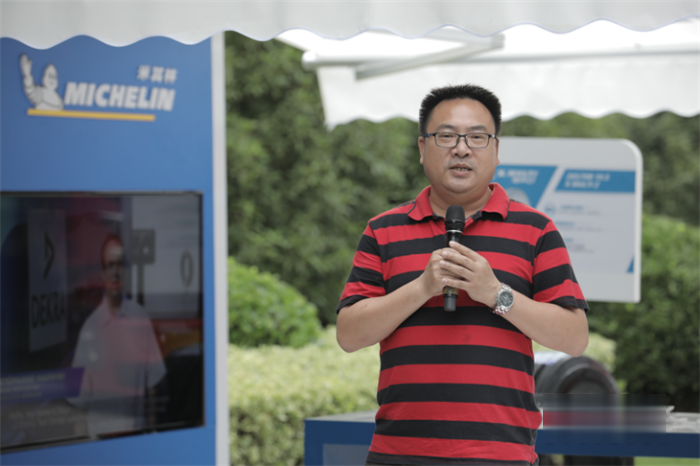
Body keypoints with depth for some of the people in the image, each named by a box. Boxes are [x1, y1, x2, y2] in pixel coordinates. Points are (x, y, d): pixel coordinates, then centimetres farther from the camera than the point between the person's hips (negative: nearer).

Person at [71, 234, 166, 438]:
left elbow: (152, 384, 6)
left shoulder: (141, 318, 1)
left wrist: (151, 427, 4)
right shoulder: (89, 327, -2)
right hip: (99, 430, -1)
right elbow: (79, 397, 2)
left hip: (135, 428, 1)